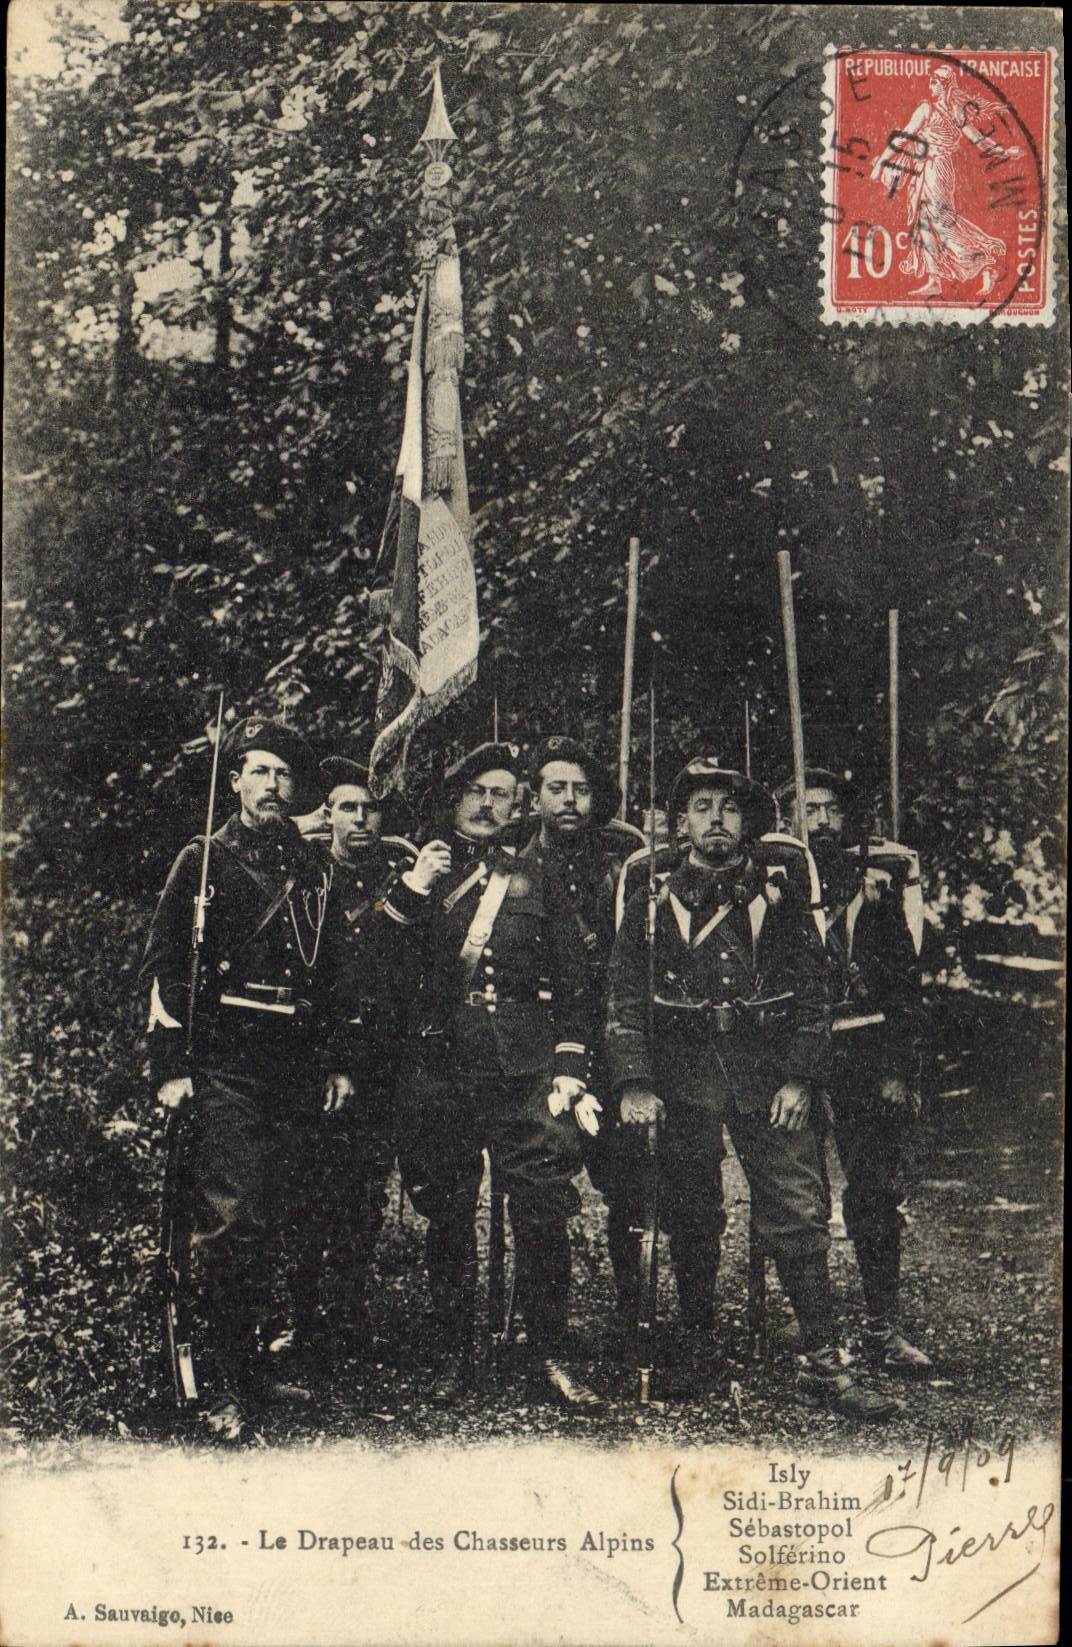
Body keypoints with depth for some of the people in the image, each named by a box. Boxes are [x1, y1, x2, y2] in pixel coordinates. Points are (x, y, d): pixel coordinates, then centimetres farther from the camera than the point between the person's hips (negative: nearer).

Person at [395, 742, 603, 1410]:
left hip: (526, 1070, 0)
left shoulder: (539, 880, 15)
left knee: (544, 1215, -6)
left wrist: (568, 1067, 3)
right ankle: (455, 1354, 17)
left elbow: (573, 981, 12)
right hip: (439, 1066, 1)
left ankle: (551, 1355, 6)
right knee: (448, 1216, 4)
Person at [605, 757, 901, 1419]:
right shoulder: (650, 907, 11)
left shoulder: (781, 904, 11)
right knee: (691, 1220, 6)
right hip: (682, 1076, 1)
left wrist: (798, 1078, -4)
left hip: (768, 1073, -1)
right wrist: (634, 1084, -4)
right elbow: (625, 1003, 7)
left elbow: (813, 998, 8)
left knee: (798, 1211, -7)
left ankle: (822, 1361, -3)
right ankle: (700, 1345, 23)